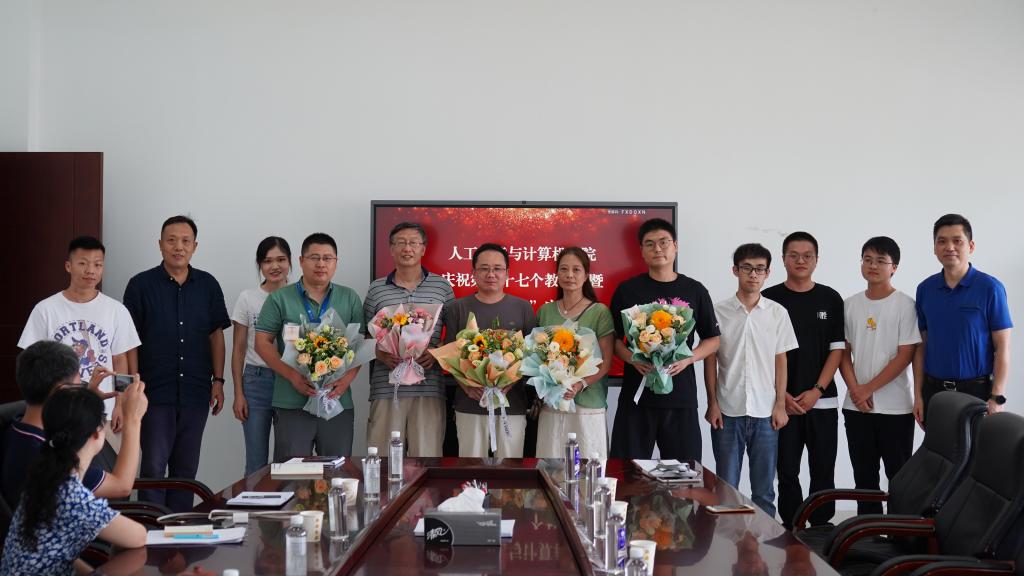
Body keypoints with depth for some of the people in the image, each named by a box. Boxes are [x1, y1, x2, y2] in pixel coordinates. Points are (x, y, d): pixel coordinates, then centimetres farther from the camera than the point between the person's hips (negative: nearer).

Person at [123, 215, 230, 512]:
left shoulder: (208, 285, 7)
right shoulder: (141, 284, -2)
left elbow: (216, 335, 11)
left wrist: (218, 380, 5)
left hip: (196, 393, 3)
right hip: (156, 393, -3)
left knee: (186, 468, 10)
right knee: (153, 466, -4)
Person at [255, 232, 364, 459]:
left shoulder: (350, 299, 11)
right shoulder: (280, 299, 5)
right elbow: (262, 342, 1)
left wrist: (348, 377, -9)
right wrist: (293, 376, -12)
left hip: (338, 400, 2)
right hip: (291, 403, -2)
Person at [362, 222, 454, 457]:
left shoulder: (442, 287, 9)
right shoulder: (376, 289, 10)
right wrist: (382, 355, -7)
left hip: (429, 386, 0)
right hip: (387, 387, 0)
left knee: (427, 458, -1)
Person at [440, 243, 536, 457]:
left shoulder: (523, 308, 8)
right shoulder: (458, 308, 8)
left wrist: (510, 382, -12)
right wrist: (466, 384, -11)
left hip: (512, 405, 0)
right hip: (470, 405, 0)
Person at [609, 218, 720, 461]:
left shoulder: (695, 291, 8)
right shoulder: (627, 290, 5)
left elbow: (713, 339, 11)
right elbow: (613, 338, 7)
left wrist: (687, 359, -7)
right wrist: (633, 359, -12)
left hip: (681, 396, 1)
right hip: (636, 394, -1)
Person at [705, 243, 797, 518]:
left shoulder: (778, 313, 4)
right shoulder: (719, 312, 0)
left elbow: (781, 361, 6)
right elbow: (710, 360, 3)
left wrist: (780, 405, 1)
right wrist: (712, 403, -2)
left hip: (765, 413, 1)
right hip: (728, 412, -1)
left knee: (764, 490, 7)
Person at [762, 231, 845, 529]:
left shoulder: (830, 299, 5)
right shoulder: (769, 299, 2)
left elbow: (837, 349, 3)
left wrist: (817, 390, -8)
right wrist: (781, 394, -8)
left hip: (822, 400, 1)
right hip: (782, 402, -1)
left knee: (823, 471, 3)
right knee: (787, 472, 3)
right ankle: (791, 530, 12)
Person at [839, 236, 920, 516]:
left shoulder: (904, 304, -5)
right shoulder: (850, 305, 8)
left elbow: (905, 356, -9)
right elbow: (844, 352, 10)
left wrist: (869, 388, -11)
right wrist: (855, 390, -6)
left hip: (895, 407, -4)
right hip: (857, 406, 4)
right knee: (864, 476, 10)